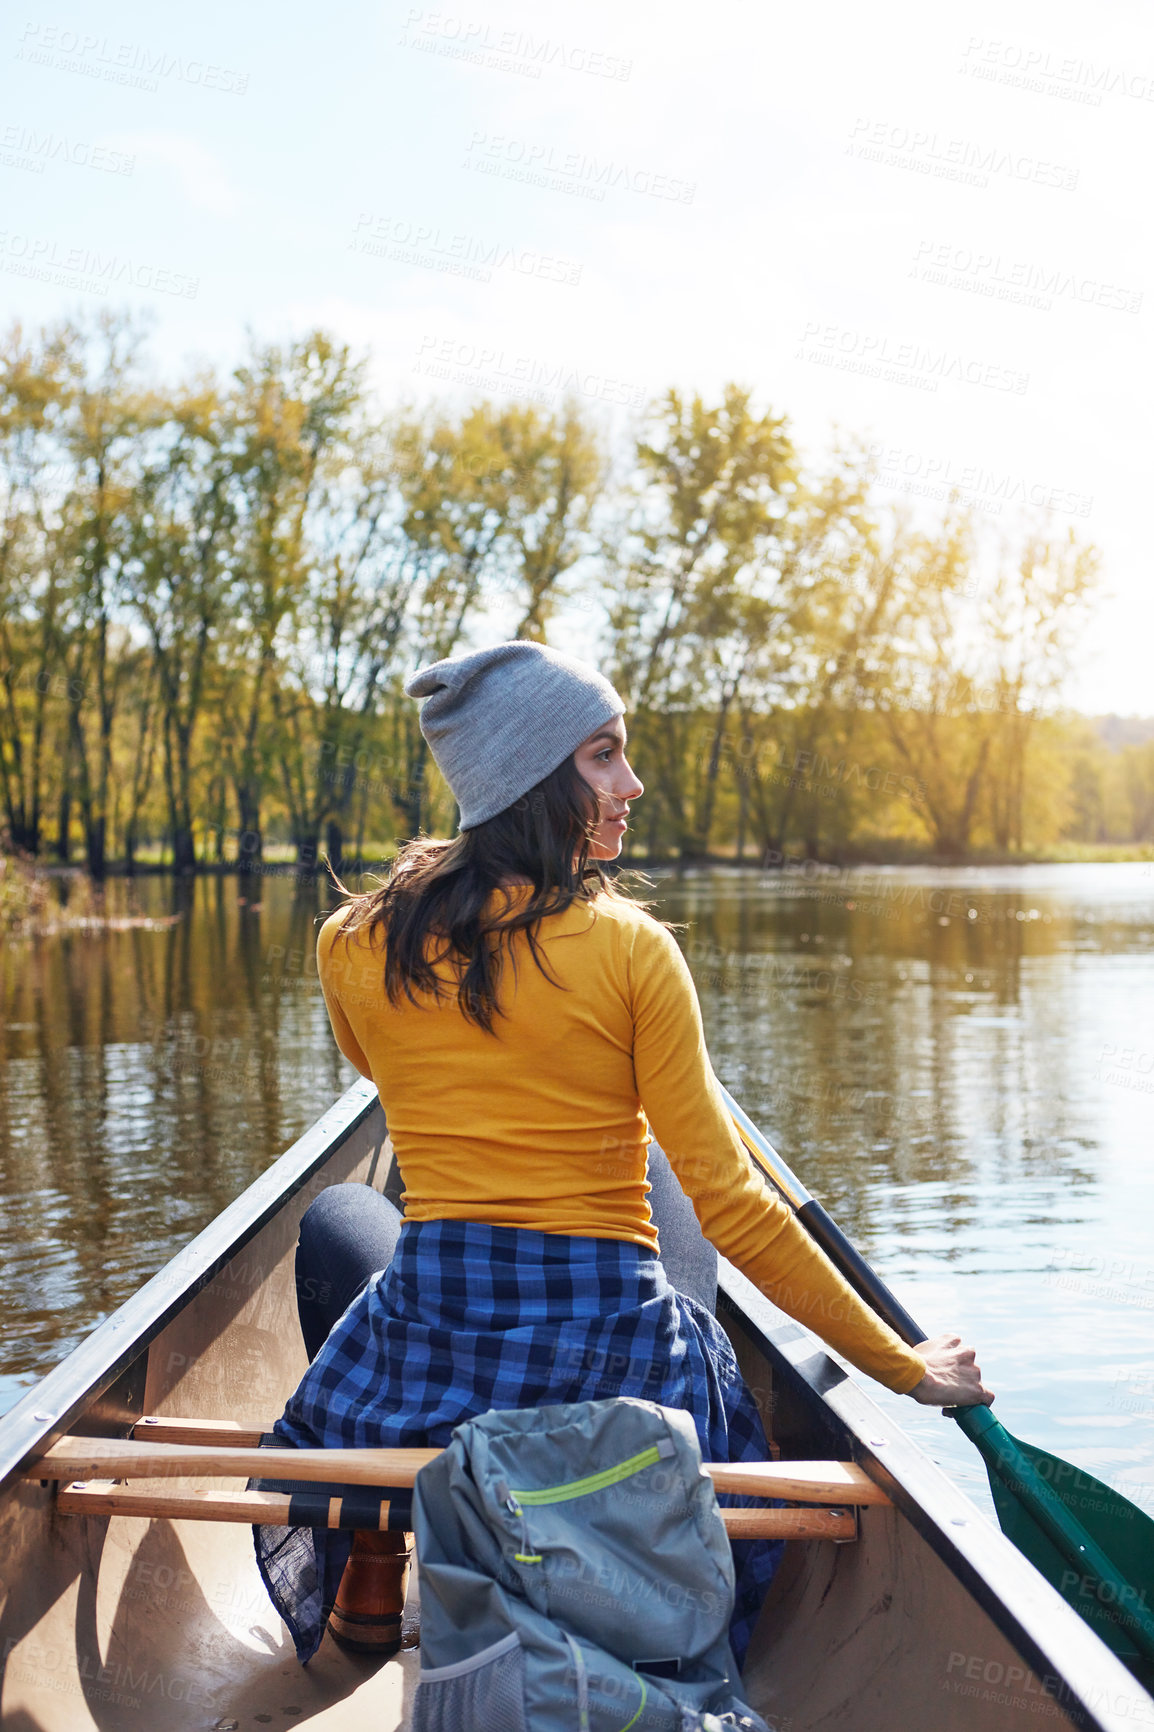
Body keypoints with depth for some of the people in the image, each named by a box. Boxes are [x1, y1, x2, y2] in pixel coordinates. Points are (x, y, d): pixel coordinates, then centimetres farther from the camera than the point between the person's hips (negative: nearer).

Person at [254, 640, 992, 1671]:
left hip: (421, 1359, 2)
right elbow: (729, 1203, -13)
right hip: (617, 1367, -1)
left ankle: (370, 1583, 29)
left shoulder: (352, 945, -4)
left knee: (337, 1218, 35)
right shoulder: (631, 947, -13)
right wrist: (905, 1368, -5)